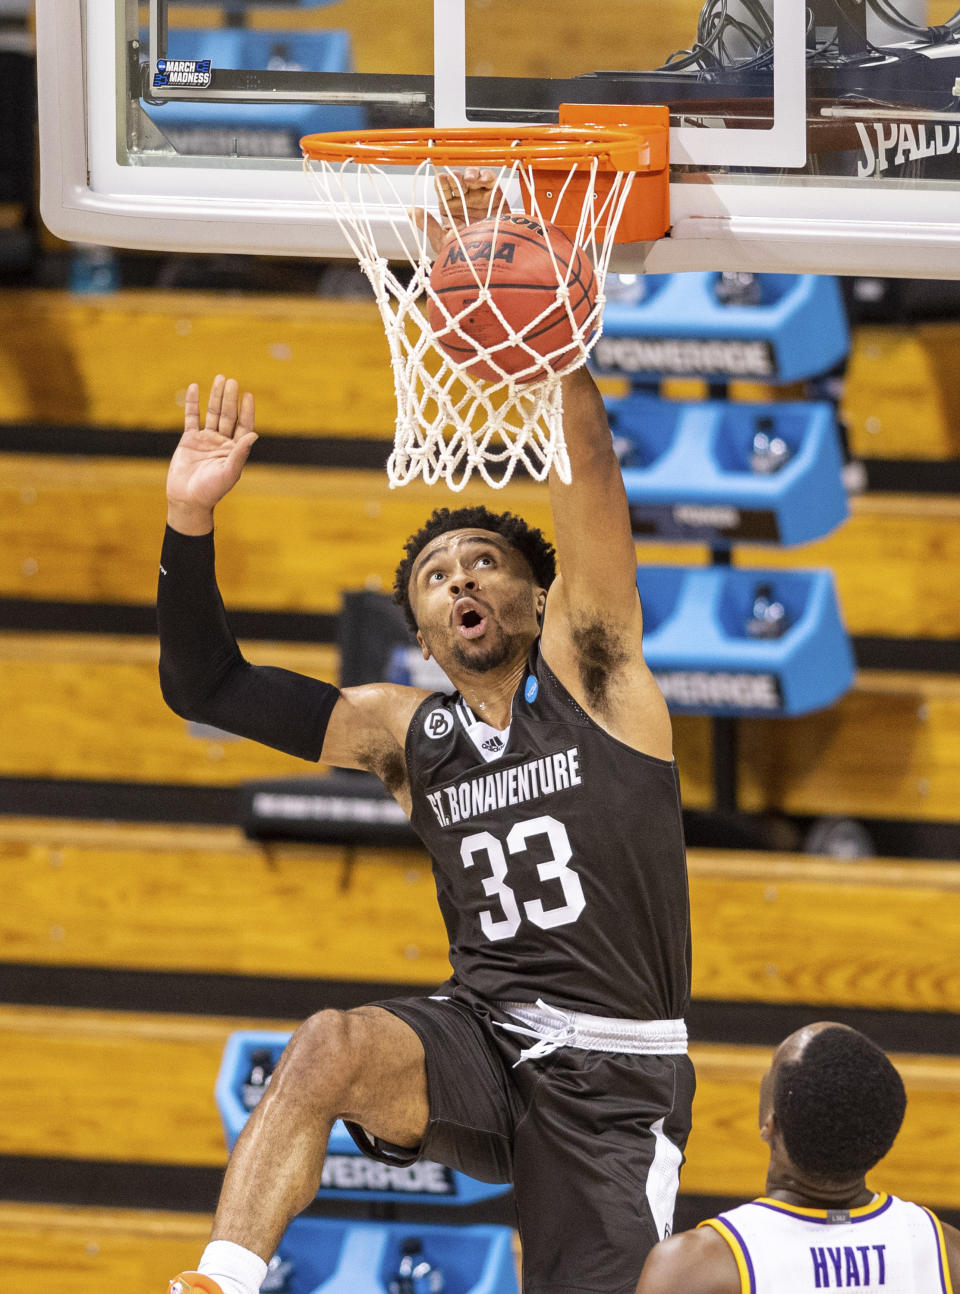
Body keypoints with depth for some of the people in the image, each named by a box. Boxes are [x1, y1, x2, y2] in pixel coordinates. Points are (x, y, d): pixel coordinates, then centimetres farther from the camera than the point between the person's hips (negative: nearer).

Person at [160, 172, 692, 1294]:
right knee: (331, 1045, -28)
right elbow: (203, 686, 12)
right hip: (480, 1034, 3)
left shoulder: (589, 672, 2)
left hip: (613, 1072, -3)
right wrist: (191, 520, -1)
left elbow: (584, 460, -10)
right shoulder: (405, 733, 13)